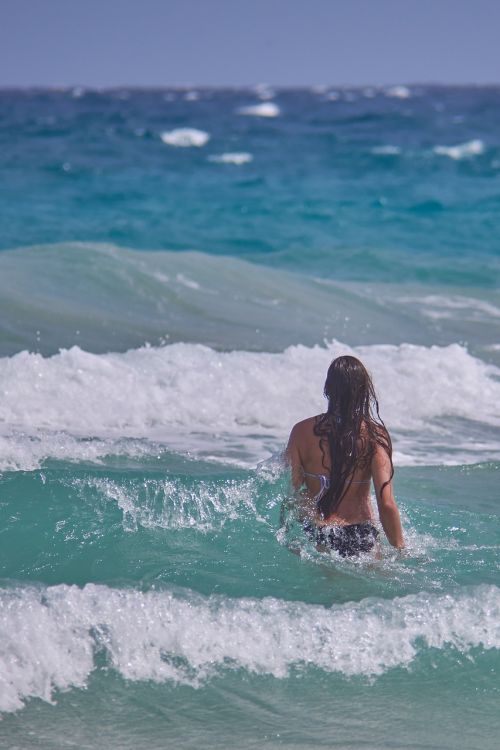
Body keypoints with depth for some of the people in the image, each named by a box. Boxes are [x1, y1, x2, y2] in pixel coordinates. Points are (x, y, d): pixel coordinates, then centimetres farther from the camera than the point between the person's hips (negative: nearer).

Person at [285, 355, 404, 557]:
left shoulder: (302, 431, -3)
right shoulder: (374, 435, -6)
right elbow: (386, 505, -11)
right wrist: (400, 549, -1)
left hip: (314, 536, 1)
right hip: (361, 537, -1)